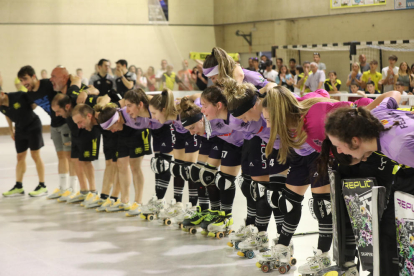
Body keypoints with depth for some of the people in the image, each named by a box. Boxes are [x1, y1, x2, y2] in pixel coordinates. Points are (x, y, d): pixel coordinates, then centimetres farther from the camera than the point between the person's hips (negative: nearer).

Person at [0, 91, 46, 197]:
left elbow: (34, 105, -8)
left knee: (35, 155, -6)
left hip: (33, 126, -6)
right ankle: (18, 187, 10)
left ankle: (42, 186, -1)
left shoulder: (19, 96, -26)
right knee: (20, 157, 6)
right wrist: (11, 130, 18)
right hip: (20, 129, 6)